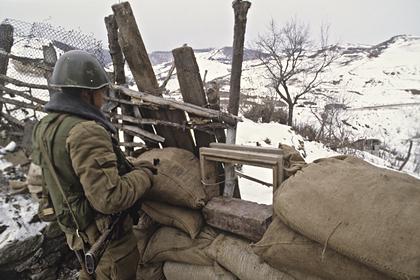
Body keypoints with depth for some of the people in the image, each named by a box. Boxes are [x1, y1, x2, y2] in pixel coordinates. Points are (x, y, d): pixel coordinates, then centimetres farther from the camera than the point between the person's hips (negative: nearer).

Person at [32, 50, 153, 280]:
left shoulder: (44, 126, -1)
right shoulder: (86, 132, -31)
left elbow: (38, 181, 11)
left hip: (75, 230, 8)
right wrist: (144, 175, -19)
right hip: (107, 236, -8)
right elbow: (111, 198, -34)